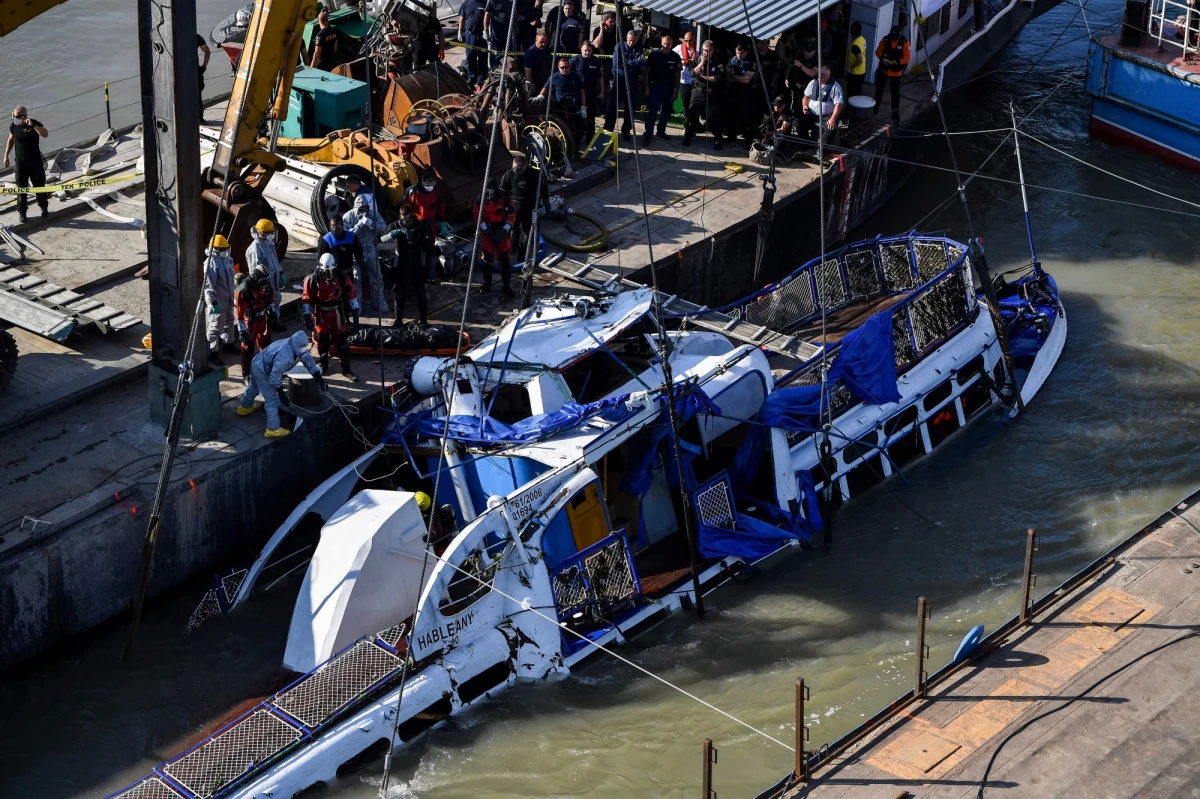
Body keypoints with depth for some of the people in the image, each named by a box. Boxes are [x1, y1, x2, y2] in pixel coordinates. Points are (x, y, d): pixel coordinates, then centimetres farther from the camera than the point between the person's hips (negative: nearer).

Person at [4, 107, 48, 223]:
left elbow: (45, 134, -28)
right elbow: (11, 140, 12)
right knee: (21, 187, 5)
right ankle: (21, 211, 14)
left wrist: (33, 125, -36)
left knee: (39, 185, 10)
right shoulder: (14, 126, -3)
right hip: (20, 162, 2)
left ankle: (44, 207, 29)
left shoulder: (35, 123, -13)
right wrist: (6, 155, 12)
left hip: (35, 161, -2)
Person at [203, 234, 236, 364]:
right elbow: (208, 285, -25)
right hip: (217, 301, -9)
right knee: (215, 326, -5)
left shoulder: (226, 260, 8)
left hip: (228, 299, 9)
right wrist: (213, 302, -29)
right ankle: (213, 353, -1)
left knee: (229, 322, 25)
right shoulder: (211, 263, -21)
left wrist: (232, 296, 24)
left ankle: (229, 343, 44)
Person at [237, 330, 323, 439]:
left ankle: (245, 407, 60)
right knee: (272, 399, -5)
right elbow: (275, 377, -30)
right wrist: (281, 393, -19)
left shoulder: (295, 346, -15)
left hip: (258, 364, 10)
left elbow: (307, 359, -3)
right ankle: (273, 429, 2)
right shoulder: (284, 357, -41)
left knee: (253, 388, 35)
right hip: (262, 371, -10)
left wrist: (318, 377, -6)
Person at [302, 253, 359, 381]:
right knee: (322, 342, 12)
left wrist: (355, 315, -4)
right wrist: (307, 318, -11)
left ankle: (346, 369, 9)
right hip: (321, 316, 0)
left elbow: (351, 295, -2)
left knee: (341, 342, 1)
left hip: (338, 315, 0)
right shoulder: (312, 280, -11)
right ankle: (324, 365, 32)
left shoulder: (341, 278, -9)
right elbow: (306, 300, -8)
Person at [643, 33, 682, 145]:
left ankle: (661, 131, 25)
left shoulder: (676, 57, 0)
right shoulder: (654, 54, -4)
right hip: (656, 86, -2)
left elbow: (678, 74, 5)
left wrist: (676, 90, 0)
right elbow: (647, 71, 0)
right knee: (652, 111, -6)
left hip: (669, 87, 2)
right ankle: (648, 134, -6)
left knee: (666, 111, 10)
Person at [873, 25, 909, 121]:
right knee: (879, 90, 14)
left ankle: (895, 113, 17)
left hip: (895, 72, -2)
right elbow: (878, 51, 0)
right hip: (883, 70, 2)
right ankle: (875, 108, 31)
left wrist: (896, 62, -27)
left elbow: (906, 58, -13)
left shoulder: (904, 42, -15)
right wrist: (882, 58, -20)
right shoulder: (885, 39, -10)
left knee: (895, 93, 6)